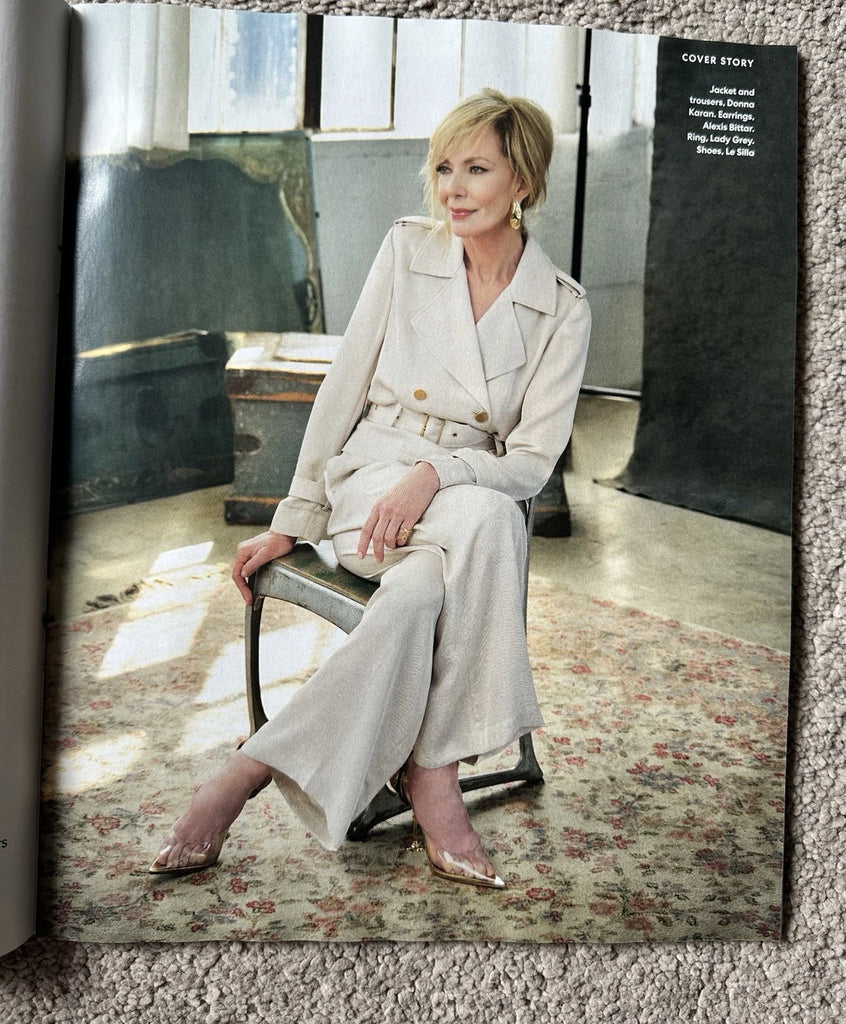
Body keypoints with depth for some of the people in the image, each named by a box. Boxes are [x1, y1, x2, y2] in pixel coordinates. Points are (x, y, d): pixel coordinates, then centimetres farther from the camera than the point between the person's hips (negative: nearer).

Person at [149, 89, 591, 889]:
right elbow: (343, 387, 3)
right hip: (373, 474, -1)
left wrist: (437, 473, -23)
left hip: (476, 489, 2)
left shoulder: (561, 308, 1)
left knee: (420, 590, -36)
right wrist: (293, 520, 2)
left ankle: (254, 769, -26)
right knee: (485, 520, -37)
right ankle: (431, 771, -30)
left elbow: (532, 460, -3)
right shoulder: (408, 250, 2)